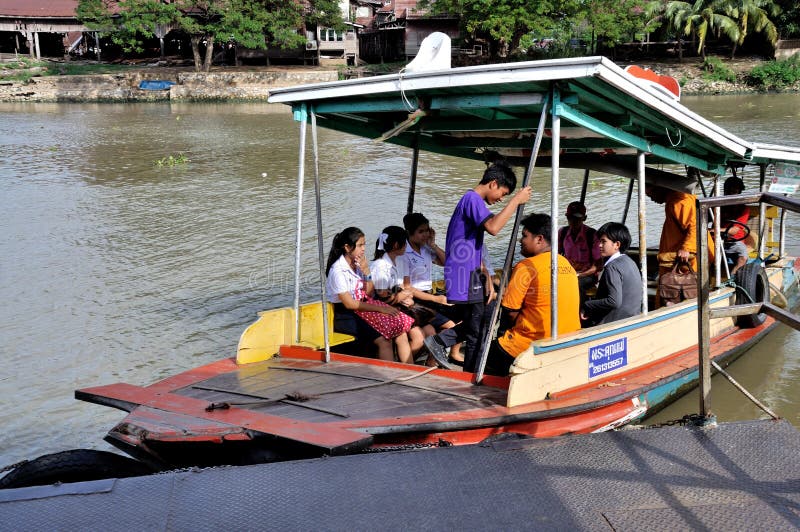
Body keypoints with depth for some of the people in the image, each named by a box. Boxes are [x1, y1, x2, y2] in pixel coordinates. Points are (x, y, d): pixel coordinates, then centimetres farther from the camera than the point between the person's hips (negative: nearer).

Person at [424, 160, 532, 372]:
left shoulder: (473, 201, 19)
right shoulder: (473, 199, -13)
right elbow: (493, 227, -32)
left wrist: (487, 278, 14)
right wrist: (516, 200, -24)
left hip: (470, 277, 10)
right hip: (466, 278, -10)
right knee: (477, 334, -1)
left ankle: (439, 341, 17)